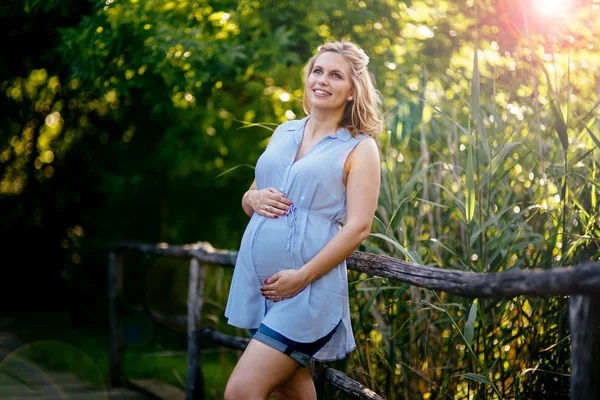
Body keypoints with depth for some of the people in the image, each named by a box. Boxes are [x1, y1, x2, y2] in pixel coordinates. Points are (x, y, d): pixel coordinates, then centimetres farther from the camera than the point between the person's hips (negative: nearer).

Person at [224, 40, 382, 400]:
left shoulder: (359, 148, -2)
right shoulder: (284, 133, 14)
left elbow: (358, 227, -11)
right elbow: (248, 199, 21)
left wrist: (302, 277, -18)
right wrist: (254, 198, -4)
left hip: (309, 289, -6)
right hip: (258, 281, 6)